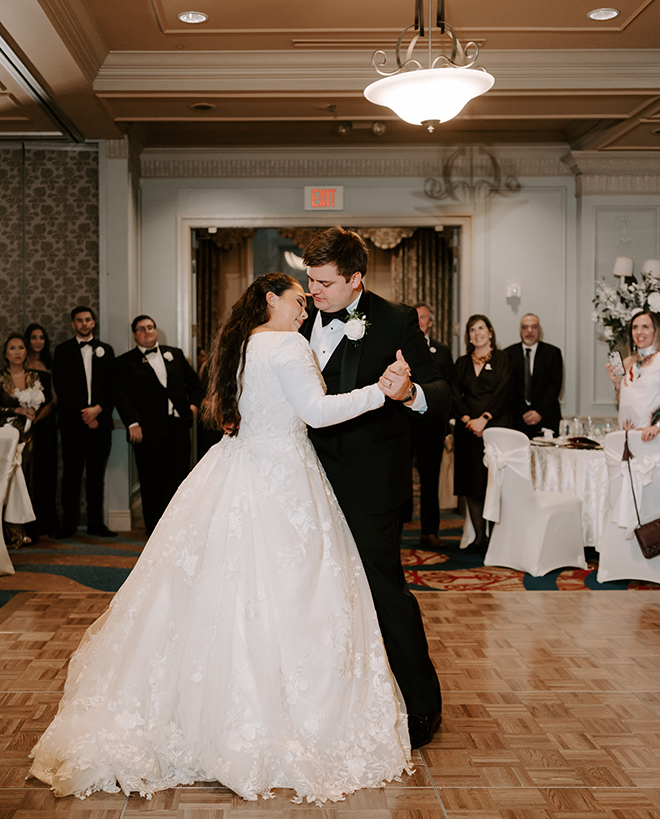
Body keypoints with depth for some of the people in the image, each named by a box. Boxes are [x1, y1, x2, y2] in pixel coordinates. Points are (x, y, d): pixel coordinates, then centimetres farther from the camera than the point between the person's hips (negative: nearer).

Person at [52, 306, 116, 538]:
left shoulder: (105, 350, 14)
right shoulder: (63, 350, 7)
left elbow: (112, 386, 8)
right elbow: (61, 386, -2)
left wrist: (98, 409, -8)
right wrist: (83, 414, -9)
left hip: (100, 420, 2)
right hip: (73, 421, -2)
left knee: (96, 473, 4)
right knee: (72, 473, 0)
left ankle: (96, 523, 9)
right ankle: (69, 523, 6)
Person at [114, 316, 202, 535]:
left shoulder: (175, 354, 16)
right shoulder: (125, 362, 4)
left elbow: (193, 380, 22)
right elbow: (121, 395, -6)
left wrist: (194, 402, 6)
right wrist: (132, 423, -16)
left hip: (178, 426, 4)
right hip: (149, 430, -3)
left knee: (178, 478, 6)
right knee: (151, 484, 1)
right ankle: (155, 531, 10)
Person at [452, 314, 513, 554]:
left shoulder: (502, 359, 5)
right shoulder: (462, 363, 15)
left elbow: (503, 393, -6)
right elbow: (455, 395, 6)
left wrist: (484, 419, -14)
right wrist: (467, 419, -9)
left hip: (495, 425, -3)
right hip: (468, 429, 4)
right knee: (472, 483, 2)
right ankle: (479, 536, 8)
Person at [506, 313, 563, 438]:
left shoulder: (553, 353, 8)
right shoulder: (509, 353, 9)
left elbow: (555, 385, 1)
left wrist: (540, 412, -10)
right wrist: (522, 414, -7)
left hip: (546, 419, 0)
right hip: (517, 419, 0)